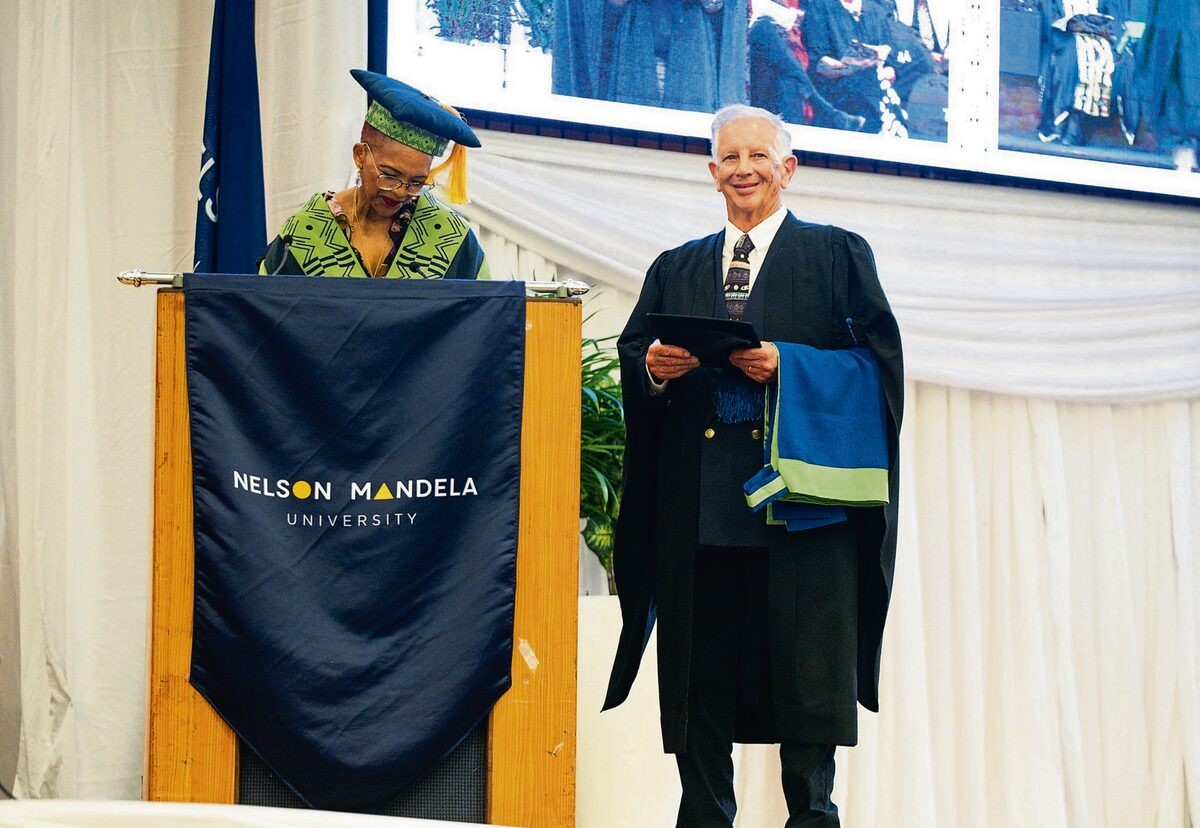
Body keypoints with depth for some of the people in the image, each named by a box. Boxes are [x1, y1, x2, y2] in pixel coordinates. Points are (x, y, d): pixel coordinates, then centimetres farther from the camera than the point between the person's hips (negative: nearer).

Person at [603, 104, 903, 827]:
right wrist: (653, 367, -7)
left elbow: (879, 360, -1)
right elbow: (630, 361, 15)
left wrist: (788, 364, -12)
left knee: (805, 660, -6)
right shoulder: (676, 270, 21)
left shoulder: (838, 255, 9)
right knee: (700, 665, 2)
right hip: (697, 504, 3)